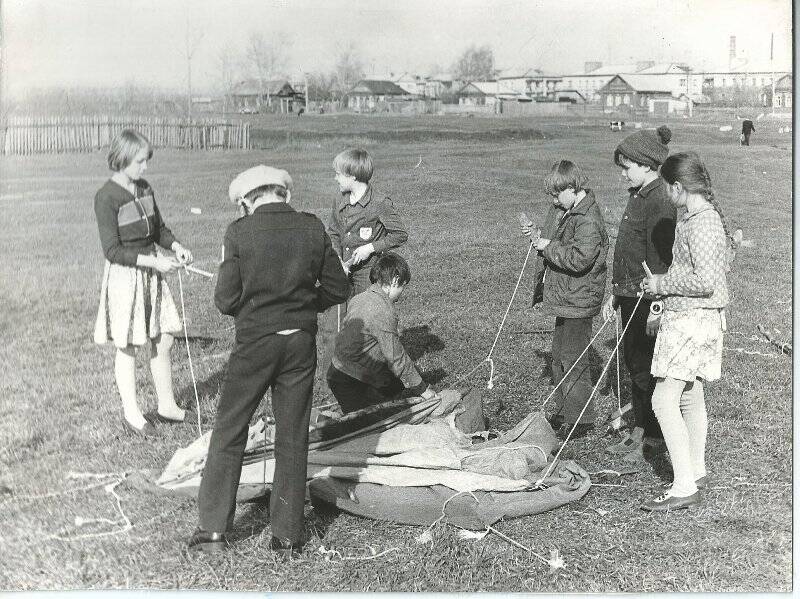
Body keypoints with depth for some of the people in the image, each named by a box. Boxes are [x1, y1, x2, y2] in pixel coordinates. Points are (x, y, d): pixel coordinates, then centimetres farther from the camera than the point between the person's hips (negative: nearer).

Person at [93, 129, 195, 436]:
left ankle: (167, 405, 27)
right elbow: (113, 251, -18)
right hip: (124, 275, -7)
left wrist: (176, 245, -4)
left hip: (152, 272, 7)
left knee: (163, 341, 12)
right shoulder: (106, 197, -17)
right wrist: (153, 261, -24)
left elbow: (159, 228, 16)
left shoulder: (145, 189, 4)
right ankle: (131, 414, 18)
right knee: (127, 348, 5)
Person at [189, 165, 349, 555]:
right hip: (302, 341, 3)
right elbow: (337, 288, 2)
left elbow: (225, 299, -8)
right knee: (292, 438, 11)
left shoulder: (239, 233, -9)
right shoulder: (312, 227, -1)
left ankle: (213, 529, 15)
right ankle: (288, 535, 17)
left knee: (228, 433, 10)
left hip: (255, 342, -3)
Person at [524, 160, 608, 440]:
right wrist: (537, 235, 8)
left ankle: (581, 419, 8)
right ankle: (563, 411, 29)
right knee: (560, 356, 17)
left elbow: (579, 258, -30)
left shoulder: (588, 220, -20)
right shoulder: (569, 212, 12)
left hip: (578, 301, -10)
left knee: (573, 360, -3)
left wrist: (549, 247, -19)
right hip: (565, 299, 10)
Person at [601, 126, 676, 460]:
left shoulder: (660, 202, -17)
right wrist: (615, 294, 21)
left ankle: (653, 436, 12)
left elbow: (660, 258, -21)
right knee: (632, 362, 15)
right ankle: (639, 431, 25)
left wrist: (655, 308, -22)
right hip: (630, 295, 10)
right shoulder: (638, 197, 14)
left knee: (644, 367, -1)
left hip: (647, 297, -10)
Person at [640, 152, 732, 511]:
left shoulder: (701, 222, -20)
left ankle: (684, 487, -6)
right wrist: (665, 286, 13)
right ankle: (696, 471, 31)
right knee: (690, 397, 18)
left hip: (692, 319, -11)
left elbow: (705, 281, -25)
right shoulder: (700, 216, 12)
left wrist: (662, 284, -14)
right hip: (687, 317, 11)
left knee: (664, 400, -10)